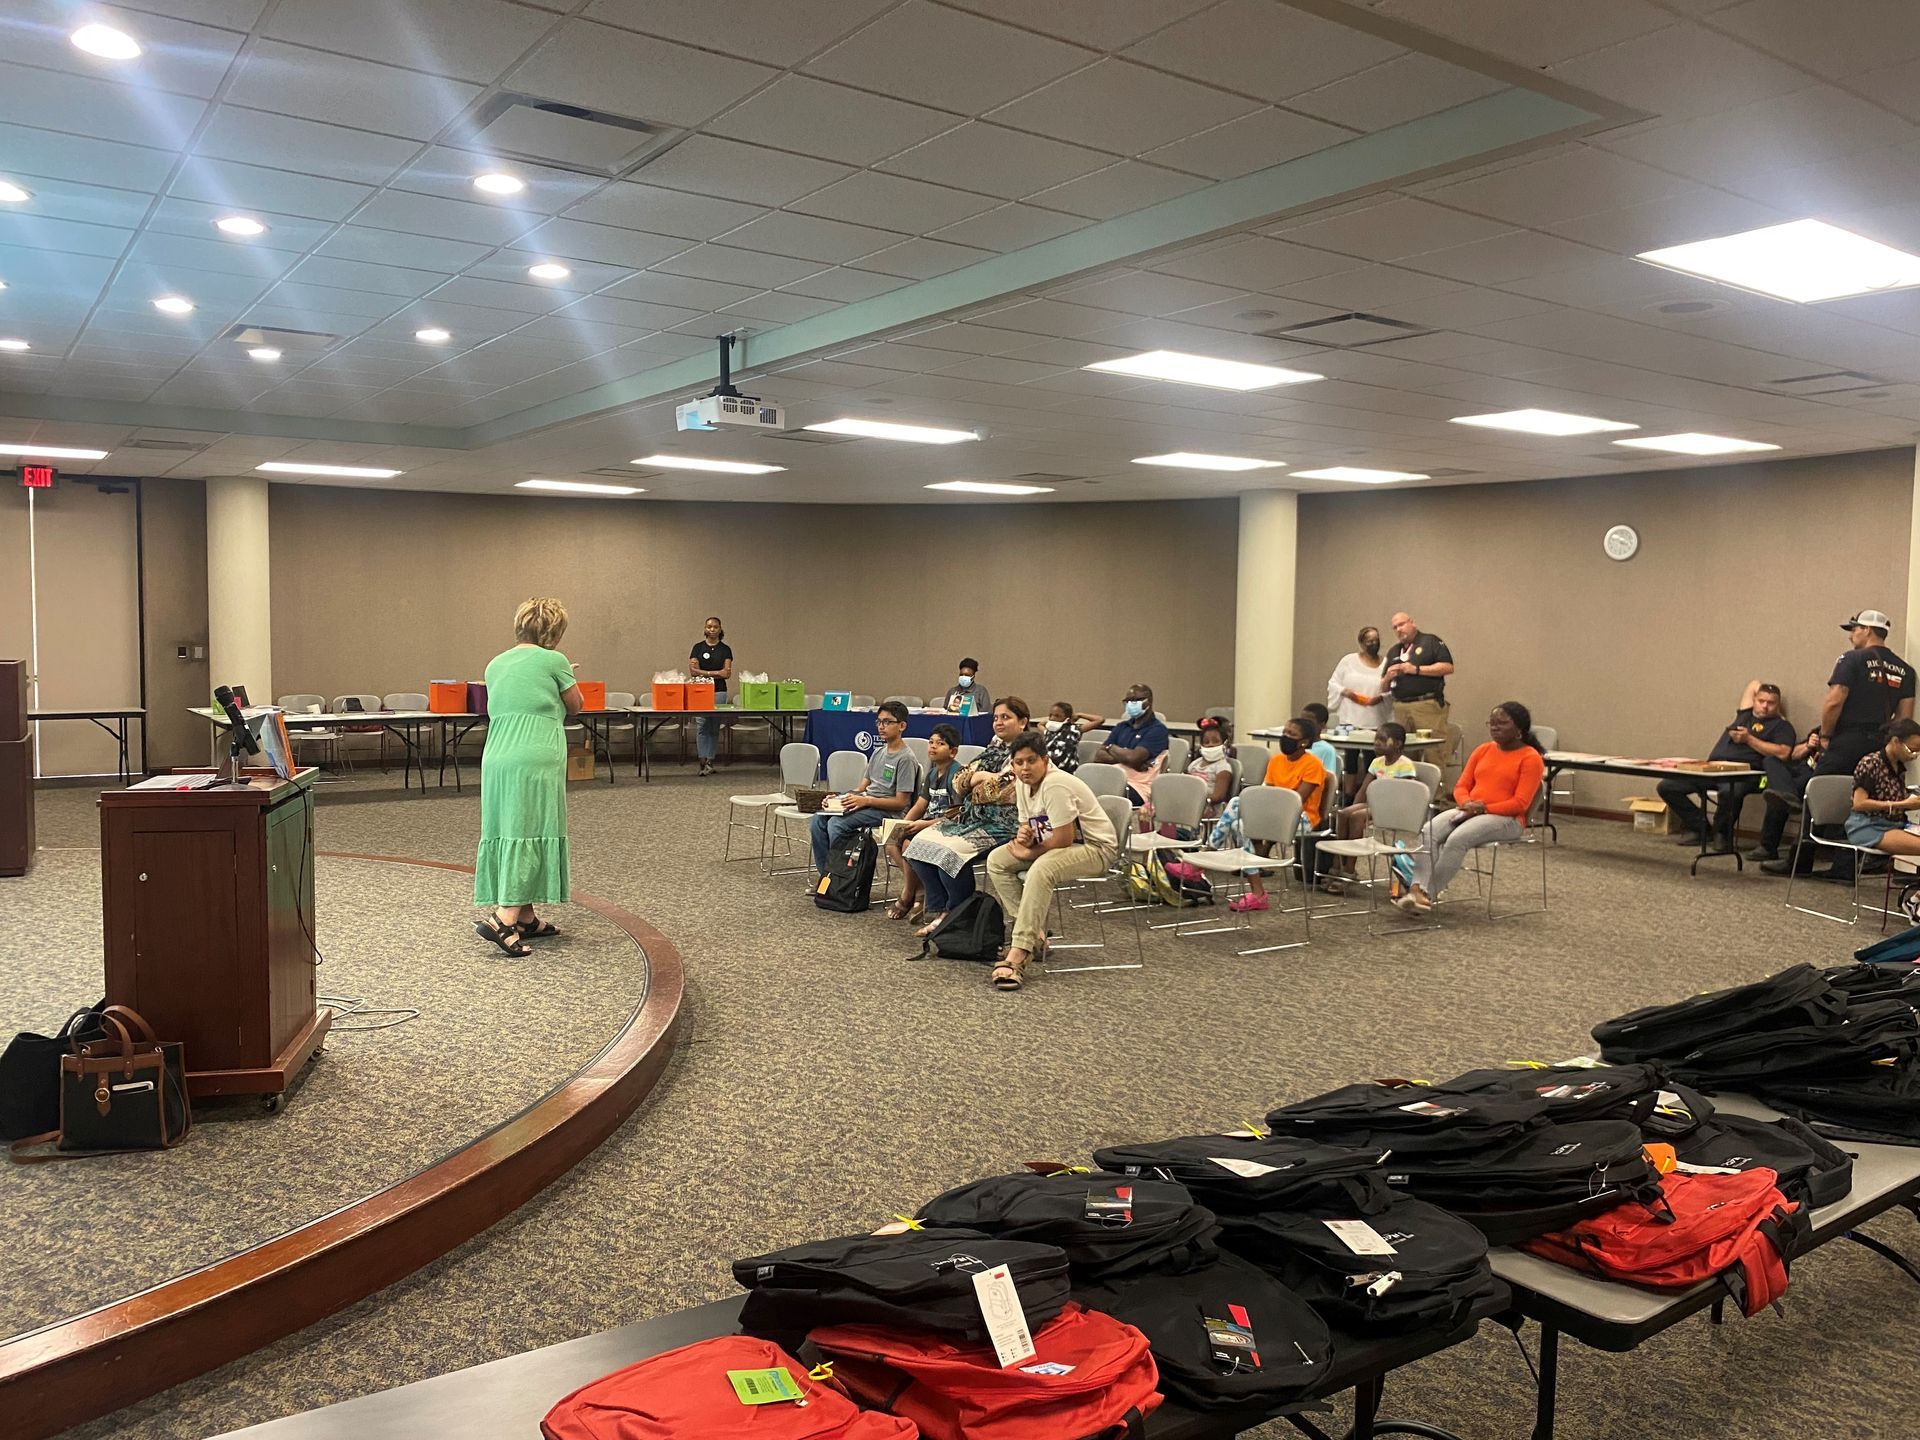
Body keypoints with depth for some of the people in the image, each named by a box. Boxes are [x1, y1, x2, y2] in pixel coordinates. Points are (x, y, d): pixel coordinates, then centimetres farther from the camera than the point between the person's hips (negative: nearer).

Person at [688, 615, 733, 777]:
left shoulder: (725, 649, 5)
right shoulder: (698, 647, 3)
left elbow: (727, 673, -4)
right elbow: (693, 671, -5)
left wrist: (704, 672, -8)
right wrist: (715, 673, -9)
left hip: (719, 691, 1)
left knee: (714, 727, 4)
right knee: (701, 726, -5)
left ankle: (710, 760, 11)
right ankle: (703, 761, -4)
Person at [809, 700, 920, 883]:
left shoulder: (906, 759, -12)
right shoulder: (878, 752, 15)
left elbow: (901, 802, -16)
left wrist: (866, 800, -23)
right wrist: (840, 798, 2)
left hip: (888, 811, -9)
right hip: (866, 802, 9)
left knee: (836, 824, -26)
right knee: (818, 820, -8)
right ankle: (824, 873, -5)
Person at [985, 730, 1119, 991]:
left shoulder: (1056, 785, -25)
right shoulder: (1022, 784, 2)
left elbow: (1064, 838, -26)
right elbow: (1028, 826, 12)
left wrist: (1029, 852, -14)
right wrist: (1023, 837, -12)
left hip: (1095, 848, -10)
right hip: (1058, 844, 10)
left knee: (1041, 870, -37)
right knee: (996, 860, -2)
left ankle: (1018, 957, -39)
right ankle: (1034, 934, -3)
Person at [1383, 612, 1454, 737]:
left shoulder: (1431, 642, 6)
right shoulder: (1393, 652, 21)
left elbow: (1448, 667, -6)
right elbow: (1384, 688, 23)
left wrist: (1416, 669, -10)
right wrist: (1388, 677, 0)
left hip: (1427, 706, -5)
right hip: (1400, 708, 5)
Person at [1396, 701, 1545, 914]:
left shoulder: (1531, 758, -2)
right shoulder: (1483, 751, 17)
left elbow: (1520, 803, -10)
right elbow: (1461, 786, 14)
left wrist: (1483, 808, -16)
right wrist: (1467, 804, -9)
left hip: (1505, 818, -6)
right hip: (1468, 812, 6)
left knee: (1457, 839, -34)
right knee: (1428, 831, -25)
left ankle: (1429, 895, -29)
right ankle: (1417, 889, -39)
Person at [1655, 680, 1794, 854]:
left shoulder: (1781, 725, 10)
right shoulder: (1745, 714, 27)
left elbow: (1783, 753, -8)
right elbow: (1754, 684, 41)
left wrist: (1749, 739, -6)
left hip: (1743, 773, -7)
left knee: (1728, 792, -43)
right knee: (1666, 786, -8)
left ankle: (1722, 837, -16)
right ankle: (1699, 828, 3)